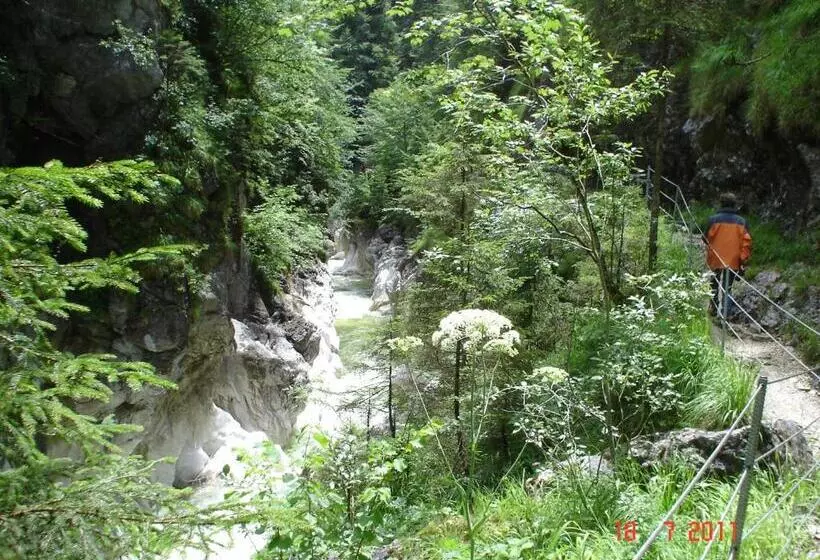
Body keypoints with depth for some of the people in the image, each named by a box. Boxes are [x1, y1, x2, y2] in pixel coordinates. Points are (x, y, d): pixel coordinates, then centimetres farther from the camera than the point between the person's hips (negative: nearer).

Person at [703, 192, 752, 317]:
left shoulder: (713, 219, -9)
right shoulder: (741, 222, -2)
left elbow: (706, 239, -2)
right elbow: (746, 243, -4)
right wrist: (743, 262, 1)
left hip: (716, 260, -1)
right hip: (733, 262, 1)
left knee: (715, 286, 19)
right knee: (728, 288, 11)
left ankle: (713, 309, 27)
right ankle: (725, 315, 5)